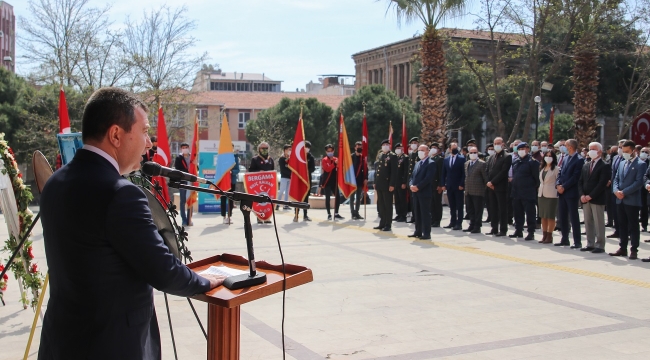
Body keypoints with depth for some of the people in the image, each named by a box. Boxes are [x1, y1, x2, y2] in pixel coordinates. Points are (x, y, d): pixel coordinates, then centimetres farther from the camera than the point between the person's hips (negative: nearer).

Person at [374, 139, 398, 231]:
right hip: (379, 184, 7)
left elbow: (394, 171, -11)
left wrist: (392, 185, -16)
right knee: (380, 205, 12)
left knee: (388, 205, 0)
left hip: (387, 184, -7)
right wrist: (375, 182, 12)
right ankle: (382, 223, 20)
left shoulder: (392, 156, -6)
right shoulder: (380, 156, 16)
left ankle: (388, 225, 5)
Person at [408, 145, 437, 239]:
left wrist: (418, 187, -19)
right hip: (416, 192, 8)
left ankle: (426, 234, -3)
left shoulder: (431, 164, -6)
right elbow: (412, 176, 17)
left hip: (425, 192, -8)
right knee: (417, 213, 11)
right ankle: (418, 232, 19)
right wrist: (411, 185, -3)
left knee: (425, 213, -6)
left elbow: (428, 178, -16)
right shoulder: (417, 163, 20)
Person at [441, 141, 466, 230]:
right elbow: (443, 173, 13)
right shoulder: (446, 160, 12)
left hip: (458, 186, -4)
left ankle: (459, 224, 2)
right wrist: (443, 184, 4)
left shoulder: (461, 159, -2)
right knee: (452, 206, 9)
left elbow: (464, 173, -7)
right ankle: (453, 222, 16)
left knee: (459, 206, 0)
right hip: (449, 186, 4)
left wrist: (462, 184, -13)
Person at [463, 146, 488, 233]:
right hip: (468, 191, 7)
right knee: (470, 210, 13)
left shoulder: (482, 164, -6)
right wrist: (465, 188, 16)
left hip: (478, 191, -7)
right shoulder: (466, 163, 15)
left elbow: (485, 177, -6)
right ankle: (472, 225, 22)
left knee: (478, 210, -1)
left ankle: (477, 227, 4)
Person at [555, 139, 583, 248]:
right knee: (563, 217, 11)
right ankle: (564, 239, 19)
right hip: (562, 192, 8)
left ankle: (577, 242, 1)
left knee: (573, 217, -4)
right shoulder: (565, 158, 15)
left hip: (571, 193, -8)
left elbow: (575, 177, -15)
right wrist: (558, 185, -2)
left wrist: (564, 187, -16)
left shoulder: (579, 160, -9)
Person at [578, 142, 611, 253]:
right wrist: (582, 195, -3)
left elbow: (602, 184, -13)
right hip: (585, 199, 7)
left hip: (597, 199, -7)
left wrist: (590, 196, -16)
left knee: (599, 223, -3)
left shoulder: (604, 166, -5)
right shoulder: (586, 166, 16)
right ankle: (590, 244, 16)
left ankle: (600, 245, 2)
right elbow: (580, 182, 13)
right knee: (588, 223, 9)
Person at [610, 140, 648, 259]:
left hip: (632, 200, -6)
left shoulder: (640, 164, -5)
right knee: (622, 226, 11)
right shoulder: (622, 164, 17)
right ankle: (623, 248, 18)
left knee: (633, 226, -1)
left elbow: (639, 182, -14)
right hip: (620, 200, 7)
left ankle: (634, 250, 4)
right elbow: (616, 179, 15)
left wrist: (624, 192, -17)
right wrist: (616, 190, -5)